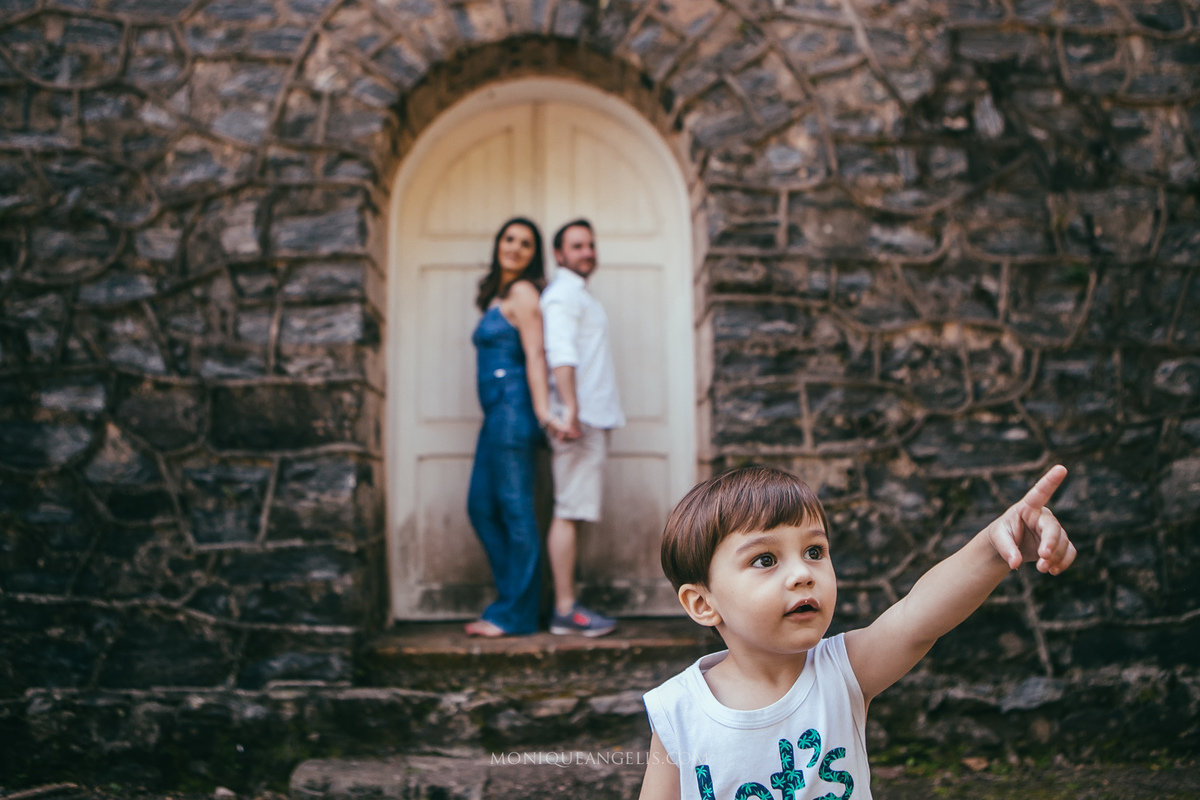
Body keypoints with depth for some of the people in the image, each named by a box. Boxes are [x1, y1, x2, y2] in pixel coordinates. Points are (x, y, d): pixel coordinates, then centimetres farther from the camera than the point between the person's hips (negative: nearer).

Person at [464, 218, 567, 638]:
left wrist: (542, 411, -23)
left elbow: (535, 356, -14)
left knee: (514, 508, -5)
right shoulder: (499, 294, 21)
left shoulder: (522, 292, -5)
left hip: (513, 408, -9)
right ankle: (513, 600, 17)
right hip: (497, 413, 9)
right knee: (481, 507, 10)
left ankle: (515, 614, 1)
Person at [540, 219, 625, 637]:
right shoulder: (563, 293, -6)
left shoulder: (579, 294, 26)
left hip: (589, 418, 10)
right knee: (569, 512, -11)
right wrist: (570, 408, -29)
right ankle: (565, 610, -11)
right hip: (579, 418, -10)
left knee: (571, 511, 9)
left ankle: (565, 603, 12)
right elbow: (560, 352, -20)